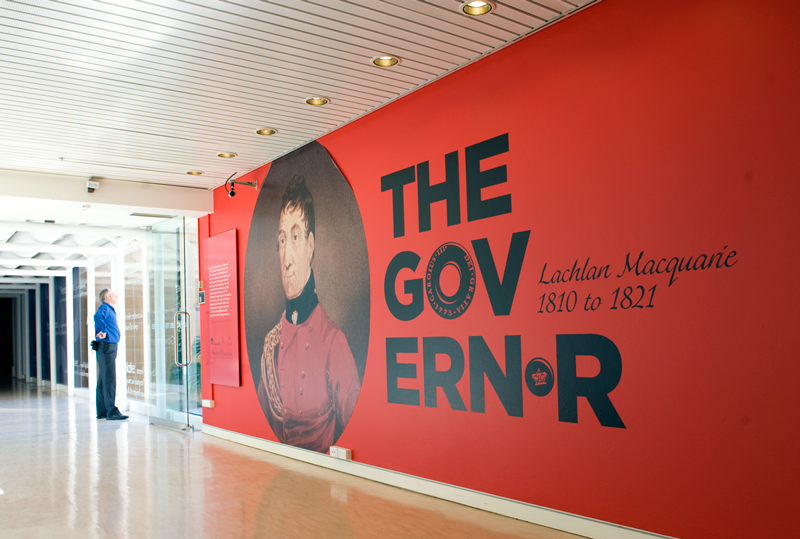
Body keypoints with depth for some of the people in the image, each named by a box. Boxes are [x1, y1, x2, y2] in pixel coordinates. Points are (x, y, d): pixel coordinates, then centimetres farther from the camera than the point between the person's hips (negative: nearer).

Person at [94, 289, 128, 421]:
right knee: (109, 380, -11)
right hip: (107, 347, -10)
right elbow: (98, 317, -33)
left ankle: (102, 412, 19)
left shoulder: (109, 310, 19)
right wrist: (104, 332, -29)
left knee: (103, 380, 13)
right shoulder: (104, 308, -12)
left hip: (109, 347, 10)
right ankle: (112, 412, -11)